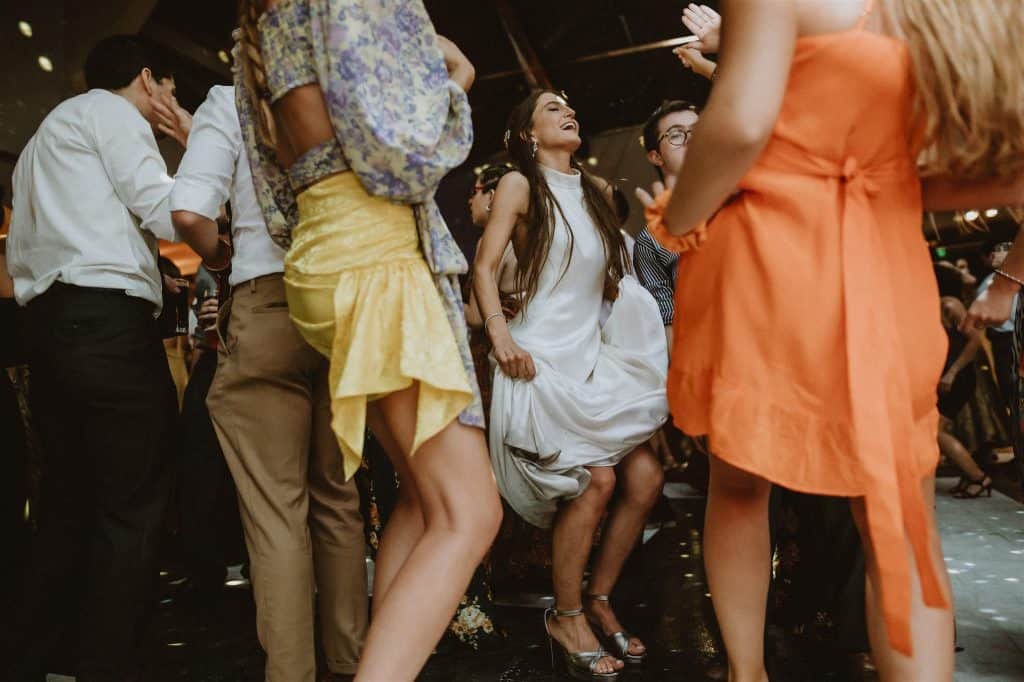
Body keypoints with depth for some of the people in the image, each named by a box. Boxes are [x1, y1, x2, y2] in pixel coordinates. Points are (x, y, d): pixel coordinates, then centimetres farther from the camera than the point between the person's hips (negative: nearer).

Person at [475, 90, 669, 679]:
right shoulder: (521, 184, 1)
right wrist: (499, 335, -19)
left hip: (598, 354, 6)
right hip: (543, 355, -6)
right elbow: (485, 267, -5)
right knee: (596, 479, -17)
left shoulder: (599, 190, 17)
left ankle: (599, 599, 16)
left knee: (646, 478, -4)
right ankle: (567, 617, 4)